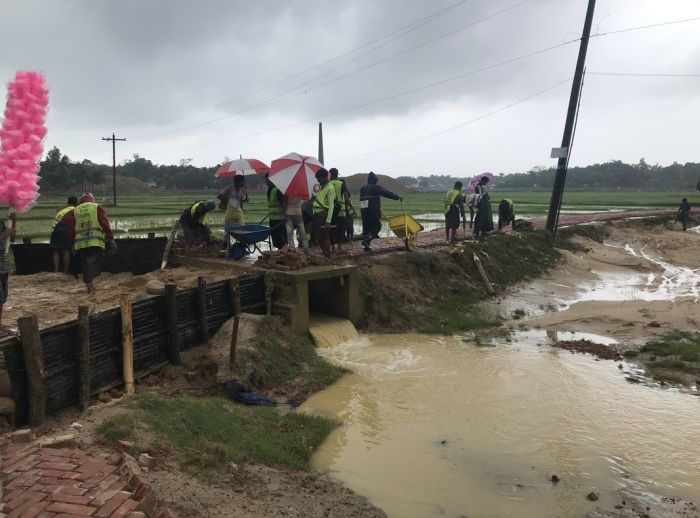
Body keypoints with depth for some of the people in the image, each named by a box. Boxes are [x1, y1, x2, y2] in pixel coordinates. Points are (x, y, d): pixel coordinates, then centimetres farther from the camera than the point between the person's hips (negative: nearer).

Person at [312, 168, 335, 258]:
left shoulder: (330, 188, -13)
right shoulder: (321, 187, 15)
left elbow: (331, 206, -19)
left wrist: (328, 221, -24)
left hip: (323, 214, -9)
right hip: (317, 213, 9)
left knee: (323, 237, -5)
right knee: (317, 236, 13)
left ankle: (327, 257, 3)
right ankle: (325, 255, 23)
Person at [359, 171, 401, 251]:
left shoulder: (362, 188, 13)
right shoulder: (376, 188, -7)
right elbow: (387, 193, -8)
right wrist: (398, 197, -2)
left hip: (363, 211, 7)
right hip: (374, 211, -7)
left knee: (366, 228, 12)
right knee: (377, 226, 3)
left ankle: (366, 246, 11)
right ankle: (366, 240, -15)